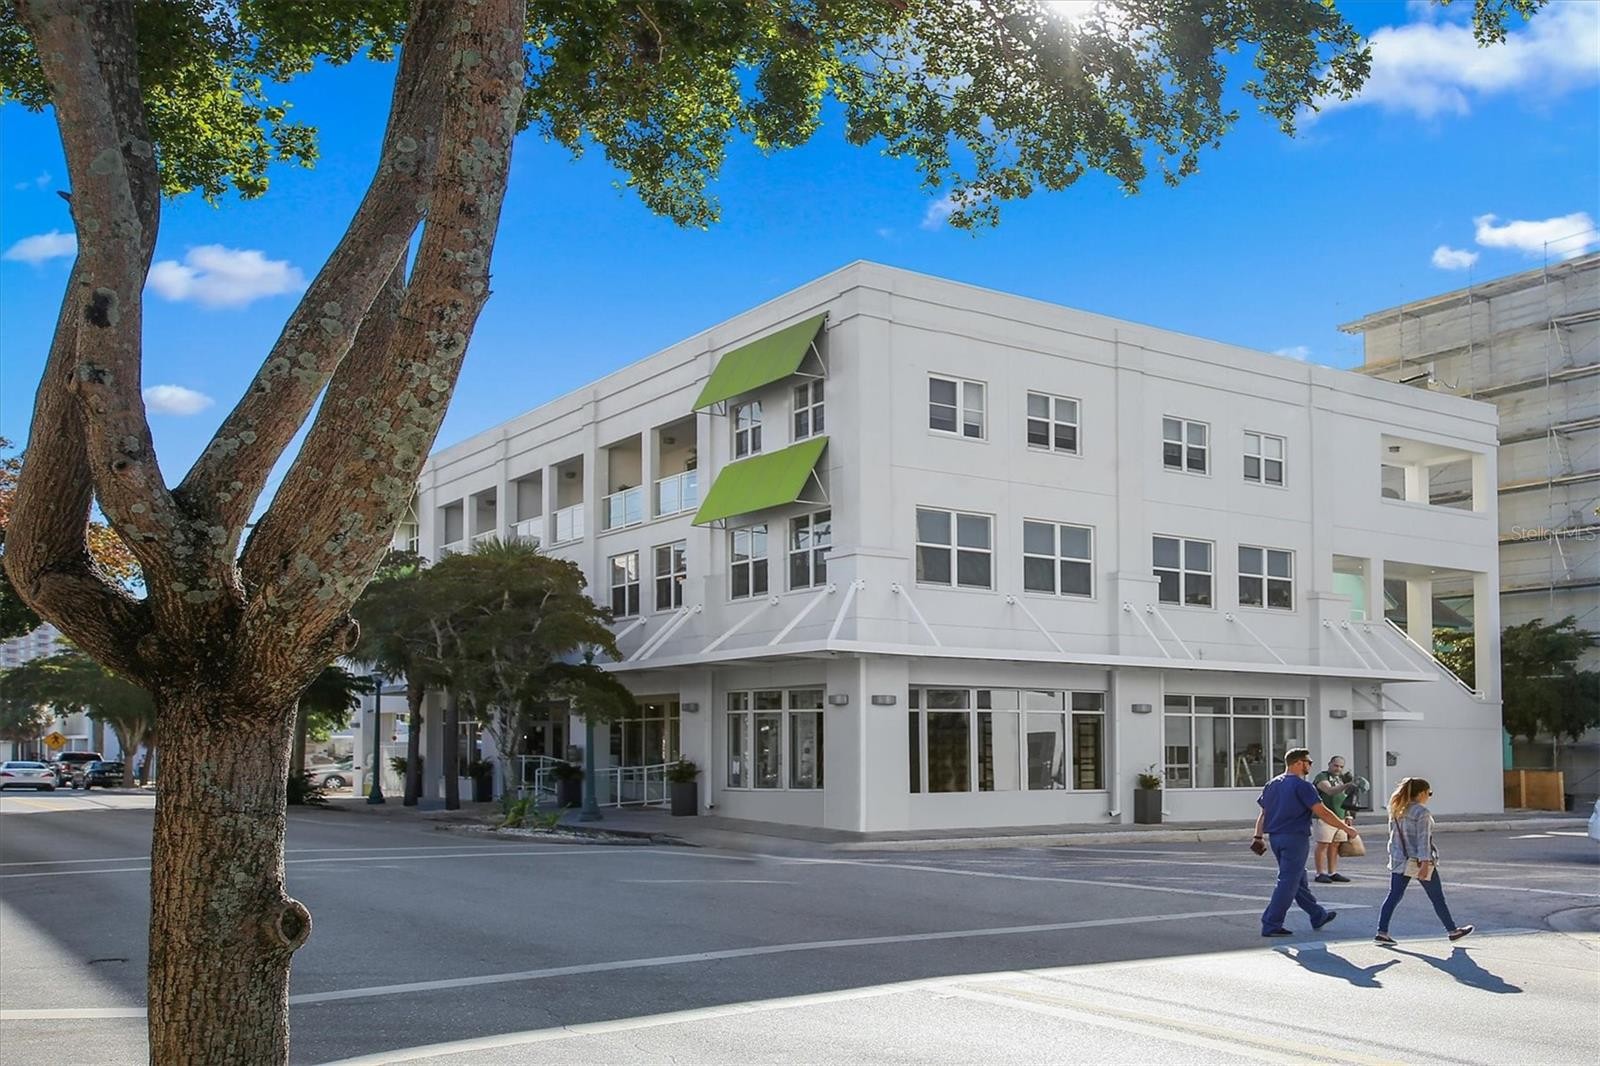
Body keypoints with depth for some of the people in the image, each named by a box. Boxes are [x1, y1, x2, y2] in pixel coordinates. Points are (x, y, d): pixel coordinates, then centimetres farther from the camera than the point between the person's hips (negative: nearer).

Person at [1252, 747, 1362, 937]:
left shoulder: (1272, 784, 11)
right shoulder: (1302, 786, -12)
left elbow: (1263, 813, 11)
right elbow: (1322, 812, -15)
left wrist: (1258, 837, 13)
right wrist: (1346, 828, -6)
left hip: (1276, 838, 8)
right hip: (1295, 838, -8)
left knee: (1299, 880, 19)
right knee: (1288, 883, -4)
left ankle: (1318, 916, 33)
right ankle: (1271, 926, -5)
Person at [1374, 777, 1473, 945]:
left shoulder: (1396, 811, 7)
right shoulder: (1422, 812, -14)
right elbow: (1423, 840, -19)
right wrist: (1425, 863, -21)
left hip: (1399, 861, 6)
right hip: (1419, 861, -6)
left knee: (1393, 896, 4)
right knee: (1437, 898, 10)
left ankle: (1382, 932, -3)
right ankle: (1452, 930, 23)